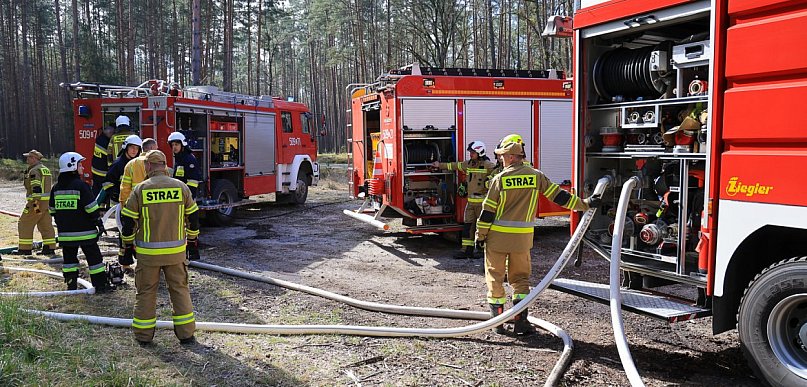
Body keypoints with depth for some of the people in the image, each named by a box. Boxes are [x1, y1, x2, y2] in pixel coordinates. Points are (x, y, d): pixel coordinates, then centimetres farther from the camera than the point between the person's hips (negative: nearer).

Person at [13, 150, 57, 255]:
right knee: (46, 225, 8)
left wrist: (35, 203, -23)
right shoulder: (46, 170, 17)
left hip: (37, 201, -9)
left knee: (25, 224, 2)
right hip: (47, 201, 9)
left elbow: (37, 188, -21)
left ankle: (25, 248, 6)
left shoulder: (34, 171, -12)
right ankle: (50, 248, 7)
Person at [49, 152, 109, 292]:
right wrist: (99, 223, -7)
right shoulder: (81, 186, -13)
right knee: (94, 257, 2)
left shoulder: (56, 188, 8)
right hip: (84, 231, -6)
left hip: (65, 232, 6)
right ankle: (100, 285, 3)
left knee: (69, 257, 14)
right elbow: (91, 207, -15)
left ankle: (71, 285, 16)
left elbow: (52, 209, 15)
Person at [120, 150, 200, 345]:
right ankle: (186, 333, 12)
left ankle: (144, 334, 19)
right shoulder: (181, 187, -1)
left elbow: (128, 221, -3)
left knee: (146, 291, 11)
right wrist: (192, 241, 18)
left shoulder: (140, 190, -6)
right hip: (176, 251, 1)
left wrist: (128, 246, 10)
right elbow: (193, 216, 6)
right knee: (180, 289, 10)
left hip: (148, 252, -1)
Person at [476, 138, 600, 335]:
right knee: (520, 277, 14)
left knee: (495, 276, 9)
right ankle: (521, 321, 7)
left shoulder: (500, 178, -7)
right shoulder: (535, 176, 1)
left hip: (498, 237, -2)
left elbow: (488, 210, -7)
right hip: (522, 238, 3)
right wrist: (583, 203, 11)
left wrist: (480, 235, 1)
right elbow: (558, 195, 2)